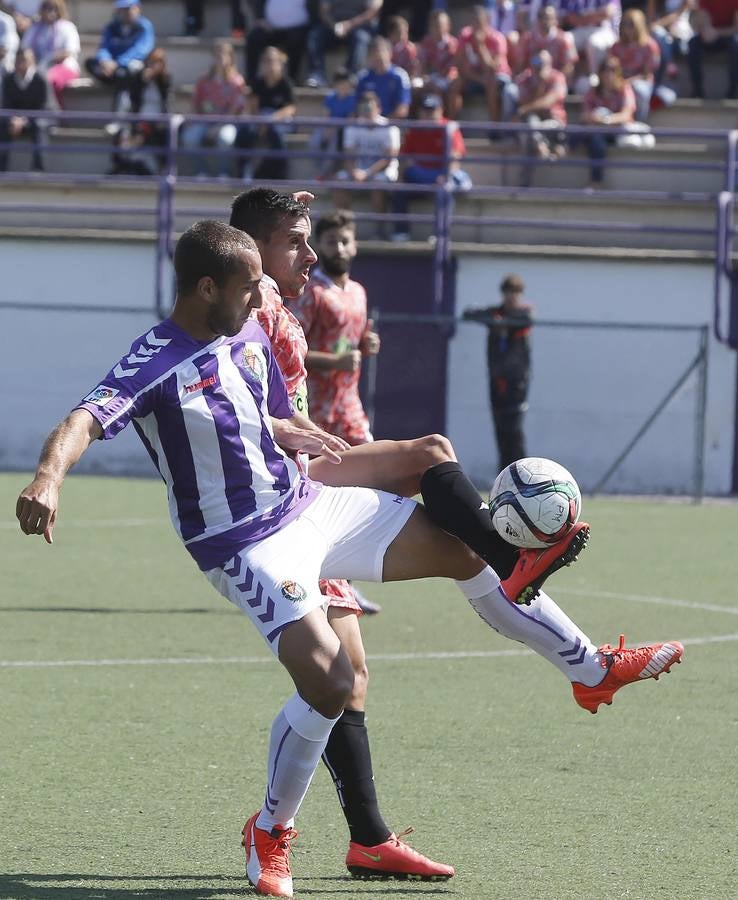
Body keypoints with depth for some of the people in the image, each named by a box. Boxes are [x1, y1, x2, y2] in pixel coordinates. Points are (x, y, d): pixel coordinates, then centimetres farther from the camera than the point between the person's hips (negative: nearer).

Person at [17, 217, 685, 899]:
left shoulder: (250, 336, 4)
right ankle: (271, 834, 1)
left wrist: (290, 433, 1)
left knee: (466, 548, 10)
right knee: (329, 681, -24)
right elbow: (85, 421, -38)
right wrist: (48, 478, -58)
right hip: (246, 545, -8)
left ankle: (594, 669, 31)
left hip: (308, 504, 8)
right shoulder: (155, 363, -20)